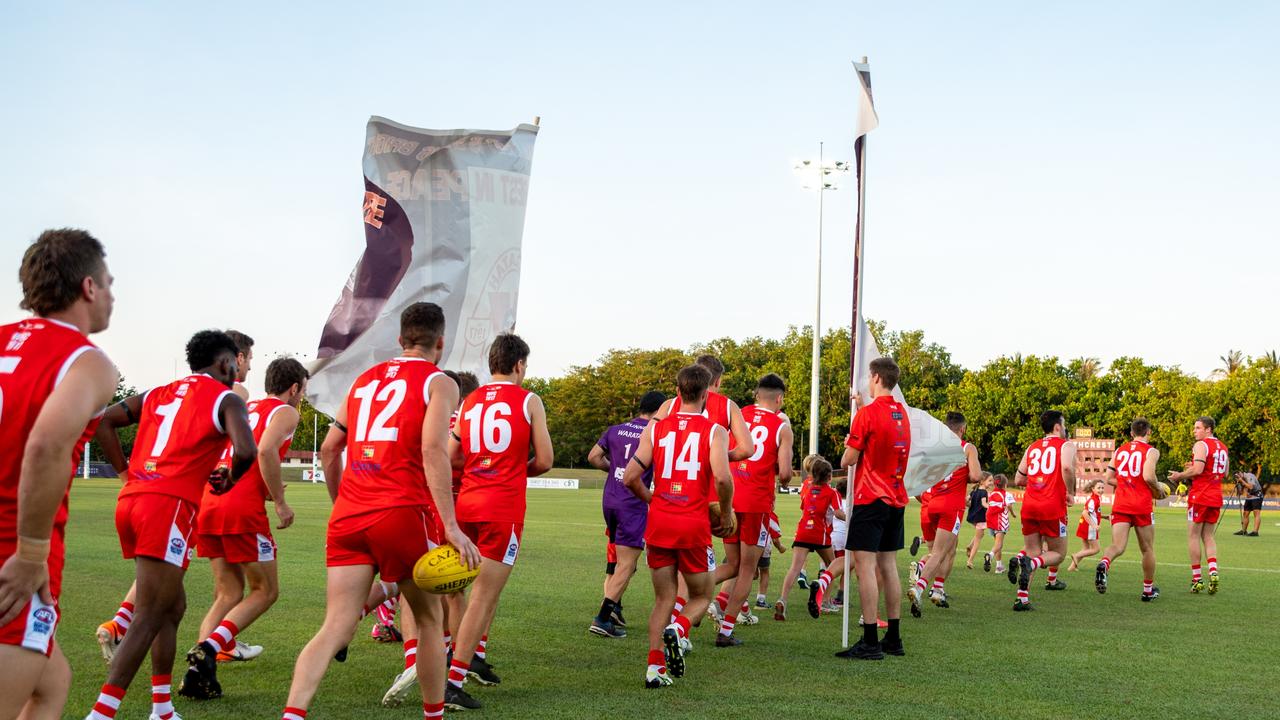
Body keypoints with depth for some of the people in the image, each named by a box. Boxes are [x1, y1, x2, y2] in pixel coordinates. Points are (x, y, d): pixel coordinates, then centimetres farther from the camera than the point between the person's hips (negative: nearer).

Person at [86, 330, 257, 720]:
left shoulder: (157, 394, 22)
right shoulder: (226, 399, 3)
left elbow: (102, 421, 17)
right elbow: (246, 450, -14)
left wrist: (126, 470, 18)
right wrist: (230, 477, 6)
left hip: (130, 500, 8)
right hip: (169, 505, -8)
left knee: (173, 605, 21)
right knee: (148, 620, -8)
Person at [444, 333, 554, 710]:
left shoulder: (469, 402, 11)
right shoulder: (529, 401, -1)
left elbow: (451, 456, 8)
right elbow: (545, 460, -4)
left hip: (467, 501, 5)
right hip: (504, 506, -5)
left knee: (488, 584, 26)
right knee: (484, 596, -4)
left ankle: (476, 655, 25)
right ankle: (453, 683, -7)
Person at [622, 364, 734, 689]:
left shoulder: (655, 428, 5)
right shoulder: (714, 431, -3)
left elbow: (630, 477, 0)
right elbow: (722, 478, -18)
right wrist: (726, 514, -1)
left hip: (659, 523, 3)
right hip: (694, 526, -3)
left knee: (664, 598, 13)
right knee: (700, 596, 15)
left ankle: (655, 666, 0)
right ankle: (678, 629, -15)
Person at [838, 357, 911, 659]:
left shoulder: (867, 413, -12)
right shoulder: (902, 413, 10)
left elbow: (849, 460, -10)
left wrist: (847, 448, 12)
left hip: (870, 498, -8)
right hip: (896, 499, 8)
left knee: (865, 564, -7)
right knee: (888, 566, 12)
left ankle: (870, 642, -11)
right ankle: (893, 638, 15)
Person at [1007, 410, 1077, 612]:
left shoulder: (1032, 448, 18)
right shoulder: (1066, 445, 3)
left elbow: (1018, 480, 16)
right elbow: (1067, 467, -20)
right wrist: (1069, 493, -7)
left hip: (1029, 504, 5)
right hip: (1053, 506, -5)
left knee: (1032, 552, 13)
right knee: (1058, 554, 10)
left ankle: (1022, 599, -10)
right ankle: (1029, 564, -22)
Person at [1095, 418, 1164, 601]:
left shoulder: (1119, 450, 12)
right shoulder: (1151, 451, -3)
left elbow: (1109, 479, 11)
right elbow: (1148, 476, -17)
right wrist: (1158, 490, 1)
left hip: (1120, 505, 3)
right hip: (1142, 506, -3)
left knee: (1117, 546, -6)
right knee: (1147, 549, 13)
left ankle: (1104, 563, -40)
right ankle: (1148, 590, 23)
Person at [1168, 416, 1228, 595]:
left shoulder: (1201, 445, -10)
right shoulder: (1222, 447, 16)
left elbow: (1197, 470, -22)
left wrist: (1179, 476, -7)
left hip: (1200, 496, -7)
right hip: (1216, 497, 7)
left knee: (1193, 535, 1)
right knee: (1208, 536, 13)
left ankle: (1197, 578, -1)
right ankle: (1213, 571, -7)